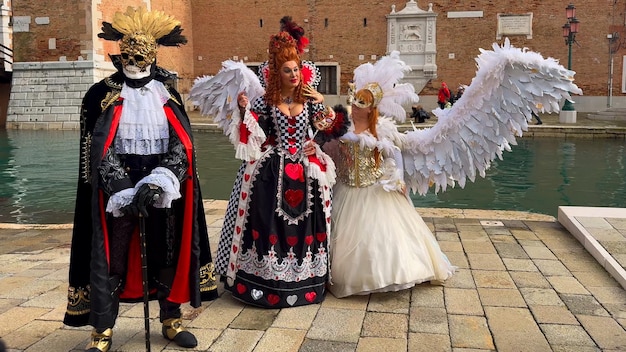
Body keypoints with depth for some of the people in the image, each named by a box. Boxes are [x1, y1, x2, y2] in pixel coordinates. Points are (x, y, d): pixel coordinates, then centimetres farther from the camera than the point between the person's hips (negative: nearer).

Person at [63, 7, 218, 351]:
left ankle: (171, 321, 27)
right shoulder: (101, 94, -2)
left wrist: (156, 183, -19)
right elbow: (98, 151, -8)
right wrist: (126, 192, -18)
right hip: (114, 190, -2)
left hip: (164, 190, 2)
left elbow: (181, 145, -4)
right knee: (108, 258, 2)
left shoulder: (168, 95, 5)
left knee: (167, 253, 10)